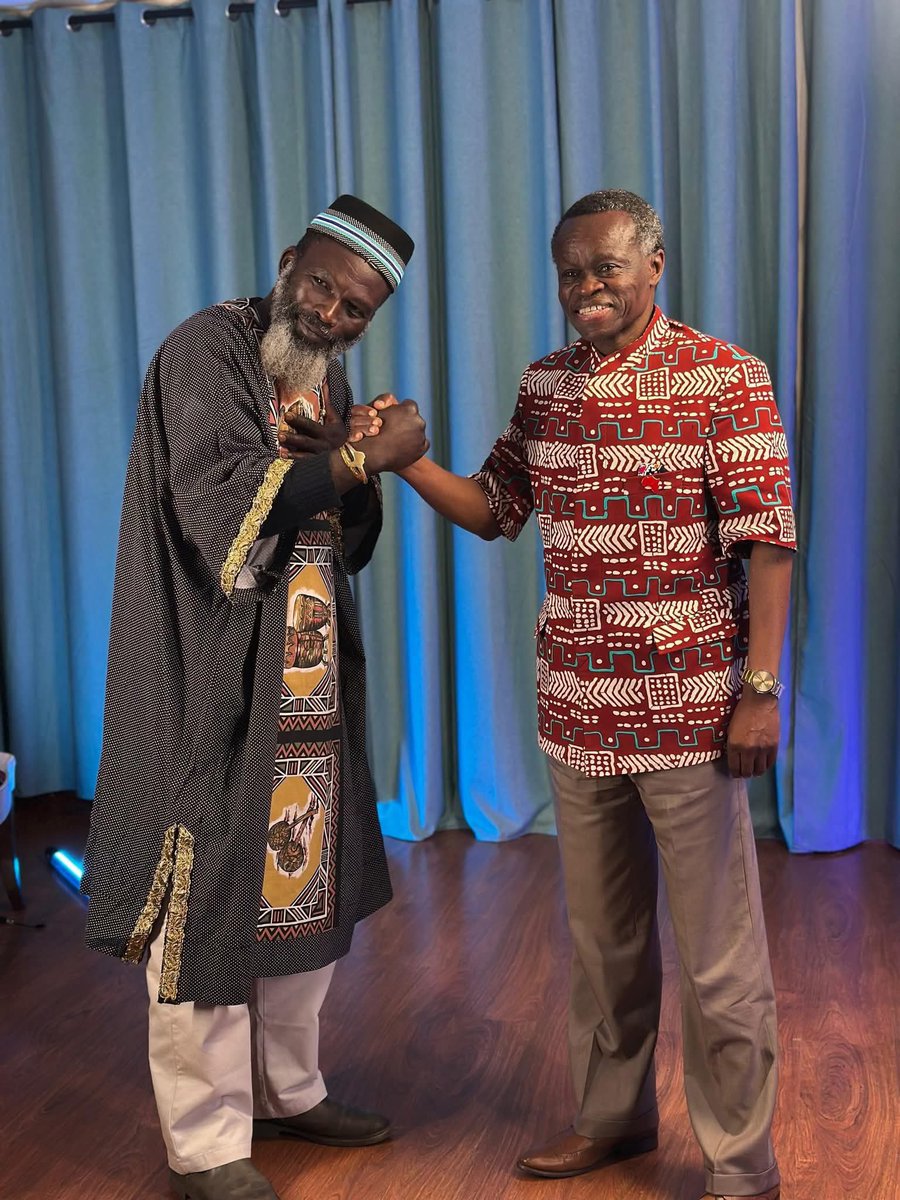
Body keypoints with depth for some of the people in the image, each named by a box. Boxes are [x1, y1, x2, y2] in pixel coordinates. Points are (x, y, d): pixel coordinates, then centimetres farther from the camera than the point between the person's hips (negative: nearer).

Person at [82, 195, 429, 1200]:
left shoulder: (328, 376, 14)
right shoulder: (206, 350, -9)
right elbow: (222, 501, -22)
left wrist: (336, 465, -5)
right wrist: (363, 460, -16)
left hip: (306, 682, 8)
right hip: (215, 685, -8)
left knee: (304, 885, 16)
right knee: (210, 906, 1)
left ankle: (286, 1089, 34)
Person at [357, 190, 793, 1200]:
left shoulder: (722, 377, -8)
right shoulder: (545, 385, 8)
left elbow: (769, 541, -10)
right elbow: (493, 511, 11)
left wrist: (760, 688, -14)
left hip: (688, 712, -5)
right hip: (577, 711, 5)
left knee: (719, 955, 5)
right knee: (601, 936, 18)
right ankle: (611, 1116, 38)